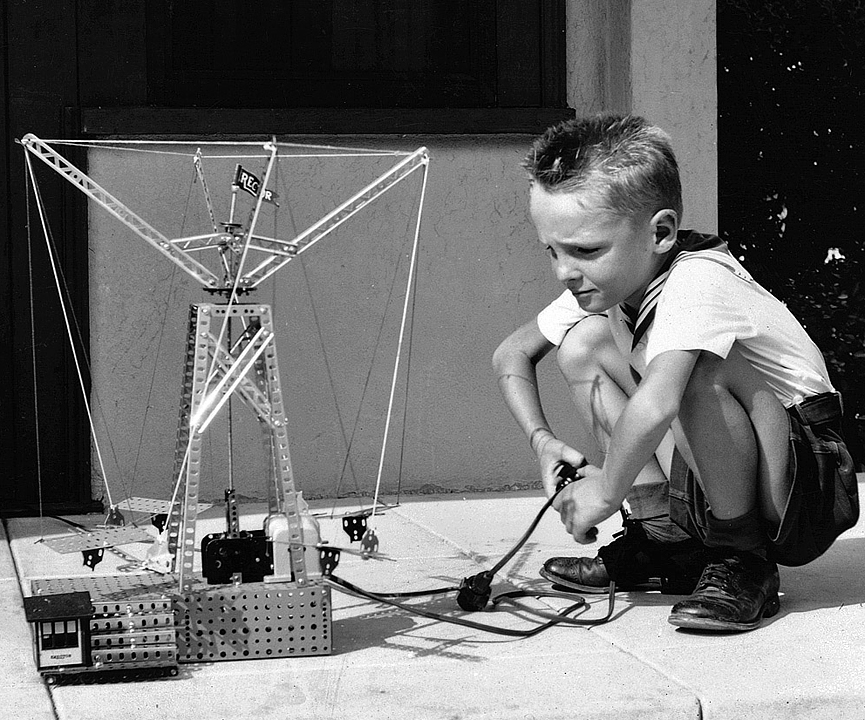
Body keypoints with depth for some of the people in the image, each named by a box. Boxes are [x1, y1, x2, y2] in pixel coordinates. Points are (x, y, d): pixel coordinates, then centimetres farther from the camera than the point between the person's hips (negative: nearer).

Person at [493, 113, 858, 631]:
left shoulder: (697, 281, -28)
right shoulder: (606, 280, -3)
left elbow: (653, 407, -44)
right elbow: (512, 354, 11)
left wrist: (608, 491, -29)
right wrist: (542, 440, -3)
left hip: (811, 487, -8)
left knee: (690, 365, -34)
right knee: (583, 341, -2)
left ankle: (743, 562, -16)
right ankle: (663, 537, 1)